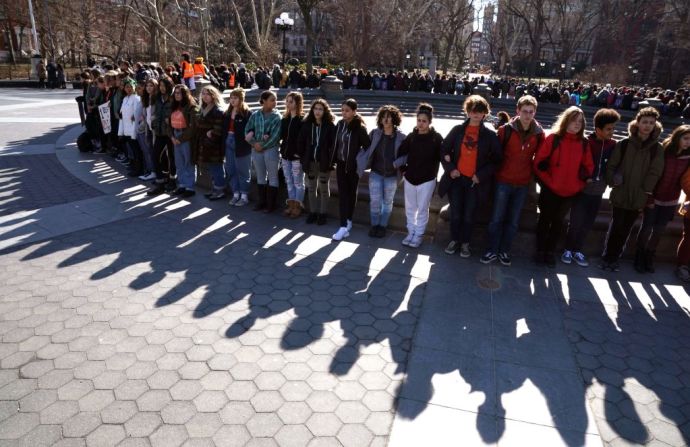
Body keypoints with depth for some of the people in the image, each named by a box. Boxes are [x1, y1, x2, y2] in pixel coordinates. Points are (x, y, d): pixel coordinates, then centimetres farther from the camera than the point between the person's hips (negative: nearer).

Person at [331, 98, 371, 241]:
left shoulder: (360, 127, -12)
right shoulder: (339, 125, 4)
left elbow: (367, 146, -12)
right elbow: (336, 143, 10)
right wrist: (334, 160, 8)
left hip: (353, 165, -4)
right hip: (341, 164, 4)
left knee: (351, 193, 9)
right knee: (342, 193, -1)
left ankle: (348, 221, 20)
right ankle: (344, 226, 0)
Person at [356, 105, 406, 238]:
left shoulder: (400, 136, -10)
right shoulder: (375, 133, -6)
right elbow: (367, 149, 1)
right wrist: (361, 163, -10)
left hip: (391, 175, 0)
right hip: (376, 173, 1)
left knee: (387, 202, 12)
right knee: (374, 200, 0)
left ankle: (383, 226, 28)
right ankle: (374, 225, 20)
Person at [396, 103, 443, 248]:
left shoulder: (437, 138, -9)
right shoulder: (411, 137, 1)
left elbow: (441, 157, -5)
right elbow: (401, 153, 10)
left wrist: (432, 172, -6)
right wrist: (404, 170, 6)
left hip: (427, 180, -3)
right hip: (410, 178, 4)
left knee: (422, 209, 6)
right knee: (410, 208, 13)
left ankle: (419, 234, 19)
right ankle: (411, 232, 28)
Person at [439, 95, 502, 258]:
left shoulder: (490, 134, -4)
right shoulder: (458, 130, 1)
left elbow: (497, 159, -1)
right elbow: (444, 150, 8)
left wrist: (481, 175, -11)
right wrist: (450, 169, -6)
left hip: (475, 181, -1)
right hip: (456, 178, 2)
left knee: (469, 215, 6)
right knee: (455, 213, 7)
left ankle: (465, 243, 22)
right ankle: (455, 240, 25)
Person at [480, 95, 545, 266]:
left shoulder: (539, 133, -2)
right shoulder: (506, 129, -8)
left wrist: (533, 173, 8)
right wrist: (495, 171, -1)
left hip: (523, 184, 2)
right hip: (503, 181, -2)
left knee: (513, 221, 10)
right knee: (497, 218, 4)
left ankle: (504, 251, 23)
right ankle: (492, 250, 16)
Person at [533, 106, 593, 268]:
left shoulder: (584, 143, 3)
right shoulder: (553, 139, -7)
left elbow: (588, 167, 9)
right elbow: (538, 162, -9)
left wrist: (579, 183, -3)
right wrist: (548, 181, -12)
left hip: (570, 192, 3)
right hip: (550, 190, -3)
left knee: (558, 222, 13)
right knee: (545, 220, 8)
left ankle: (550, 252, 24)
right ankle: (540, 251, 21)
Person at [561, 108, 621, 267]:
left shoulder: (613, 145, 0)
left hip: (598, 192, 4)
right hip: (582, 190, -4)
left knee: (587, 224, 10)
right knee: (575, 222, 0)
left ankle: (577, 250, 24)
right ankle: (568, 249, 17)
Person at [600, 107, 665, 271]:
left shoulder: (657, 149, 1)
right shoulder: (624, 144, -1)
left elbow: (654, 172, -2)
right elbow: (611, 166, 2)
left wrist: (645, 192, -9)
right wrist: (613, 182, -12)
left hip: (639, 198, 1)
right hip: (620, 195, -1)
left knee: (625, 230, 10)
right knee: (615, 227, 3)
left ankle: (614, 258, 23)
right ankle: (607, 257, 15)